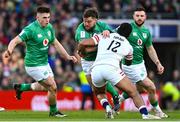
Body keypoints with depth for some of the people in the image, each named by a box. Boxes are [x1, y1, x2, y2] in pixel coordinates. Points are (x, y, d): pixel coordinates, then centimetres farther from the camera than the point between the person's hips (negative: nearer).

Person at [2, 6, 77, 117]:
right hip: (34, 65, -8)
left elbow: (55, 43, 13)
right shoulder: (30, 29, -22)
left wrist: (68, 57, 10)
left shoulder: (49, 27, 2)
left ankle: (21, 87, 40)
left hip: (44, 63, 9)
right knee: (53, 87, -7)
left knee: (46, 86, 23)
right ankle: (53, 111, 16)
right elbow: (15, 41, -25)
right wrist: (9, 51, -45)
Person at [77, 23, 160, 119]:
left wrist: (80, 52, 36)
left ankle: (107, 107, 3)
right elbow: (129, 63, 42)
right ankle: (145, 115, -9)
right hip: (111, 68, -2)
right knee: (133, 92, 8)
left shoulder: (103, 37, 23)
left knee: (99, 92, 32)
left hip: (96, 69, 2)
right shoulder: (128, 47, 24)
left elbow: (83, 43, 16)